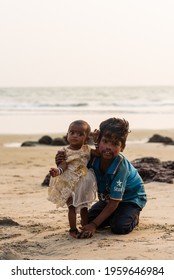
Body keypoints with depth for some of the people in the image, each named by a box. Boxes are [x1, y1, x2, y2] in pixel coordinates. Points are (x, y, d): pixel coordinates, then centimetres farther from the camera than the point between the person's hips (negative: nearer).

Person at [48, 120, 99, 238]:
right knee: (72, 207, -4)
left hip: (84, 183, 3)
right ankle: (73, 230, 3)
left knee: (84, 207, 14)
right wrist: (57, 171, -38)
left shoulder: (87, 150, 3)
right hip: (69, 184, -3)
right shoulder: (65, 152, -7)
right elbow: (63, 166, -17)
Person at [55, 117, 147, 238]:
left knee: (119, 227, -26)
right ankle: (118, 214, 18)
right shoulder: (94, 157, -24)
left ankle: (134, 216, 7)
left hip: (132, 197, -6)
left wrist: (94, 225, -36)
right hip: (108, 197, 6)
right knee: (88, 219, -3)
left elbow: (114, 202, -33)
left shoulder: (121, 166, -37)